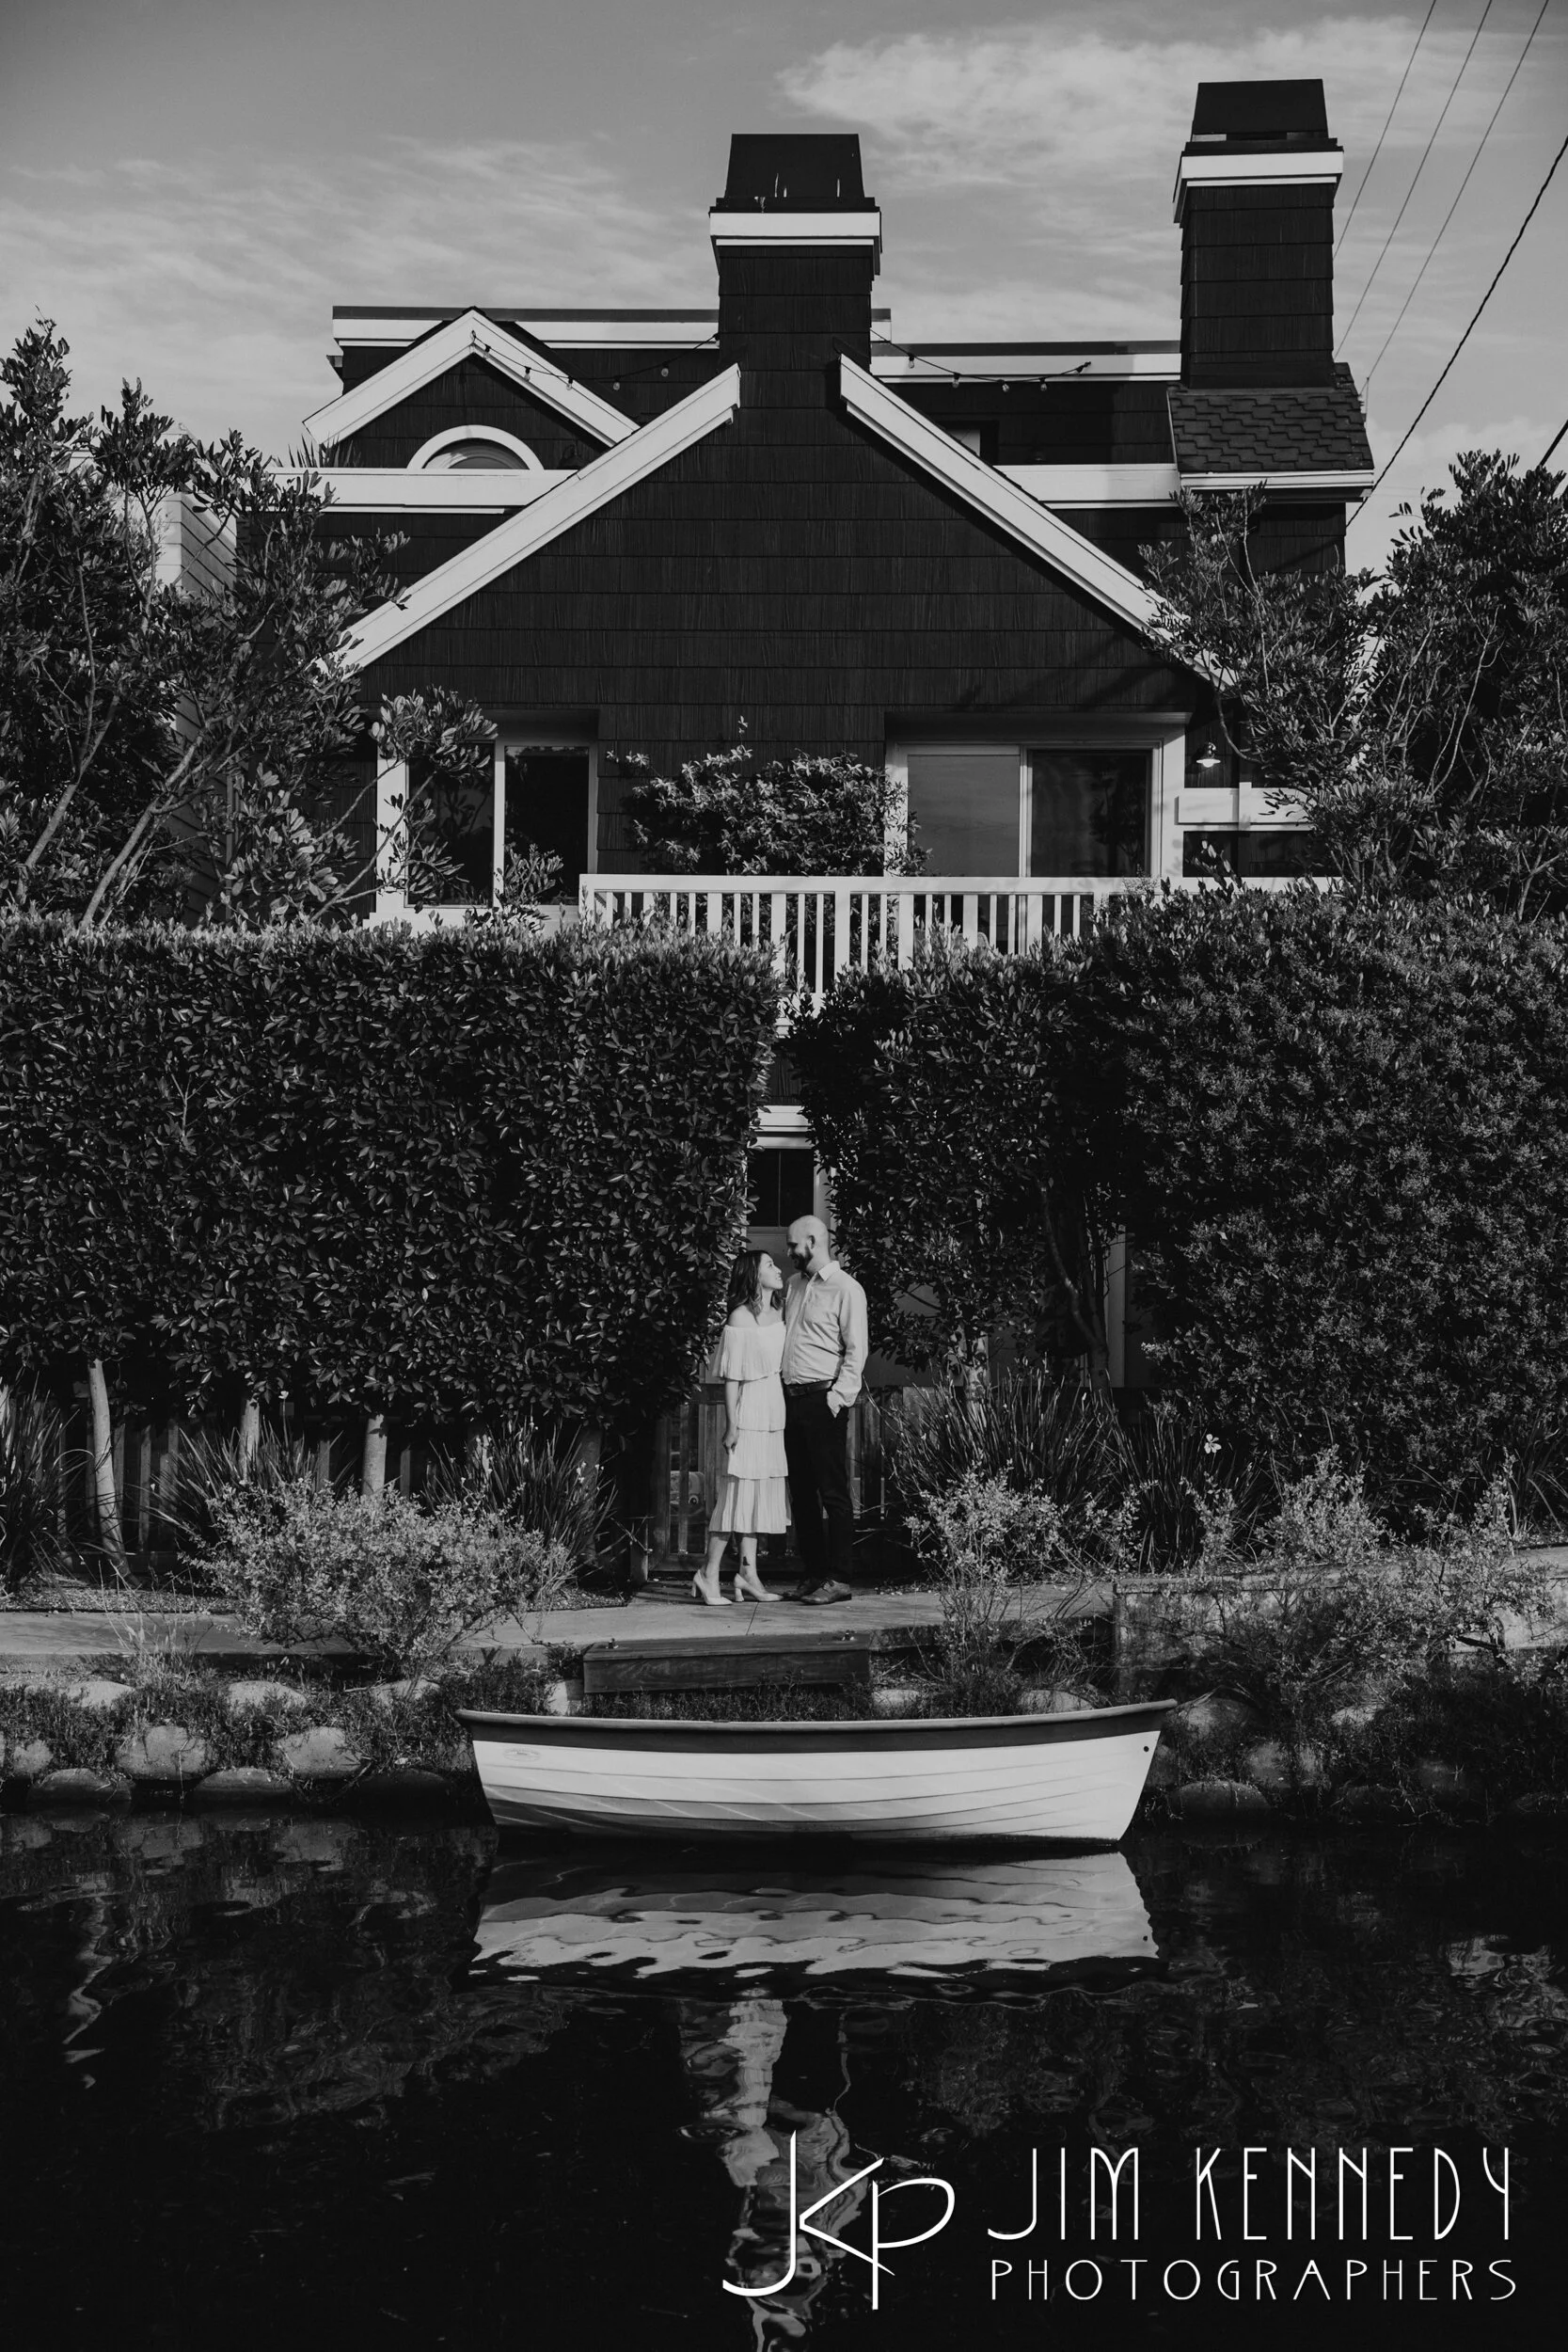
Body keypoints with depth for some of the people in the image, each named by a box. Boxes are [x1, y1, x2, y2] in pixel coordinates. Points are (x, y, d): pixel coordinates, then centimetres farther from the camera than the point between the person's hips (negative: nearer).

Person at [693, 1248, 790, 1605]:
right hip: (749, 1411, -7)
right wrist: (731, 1424, -13)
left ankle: (748, 1574, 10)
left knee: (758, 1493, 8)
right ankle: (709, 1574, -2)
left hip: (774, 1415, 7)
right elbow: (731, 1377, -11)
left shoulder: (777, 1315, 11)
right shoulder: (740, 1319, -11)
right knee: (739, 1489, -7)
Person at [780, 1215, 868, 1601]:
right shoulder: (794, 1286, 18)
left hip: (824, 1400, -8)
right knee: (801, 1493, 8)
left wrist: (839, 1395, -17)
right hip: (792, 1398, 8)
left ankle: (836, 1579, -6)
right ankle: (813, 1575, 13)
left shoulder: (845, 1289, -5)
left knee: (833, 1493, -6)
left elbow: (856, 1349, -10)